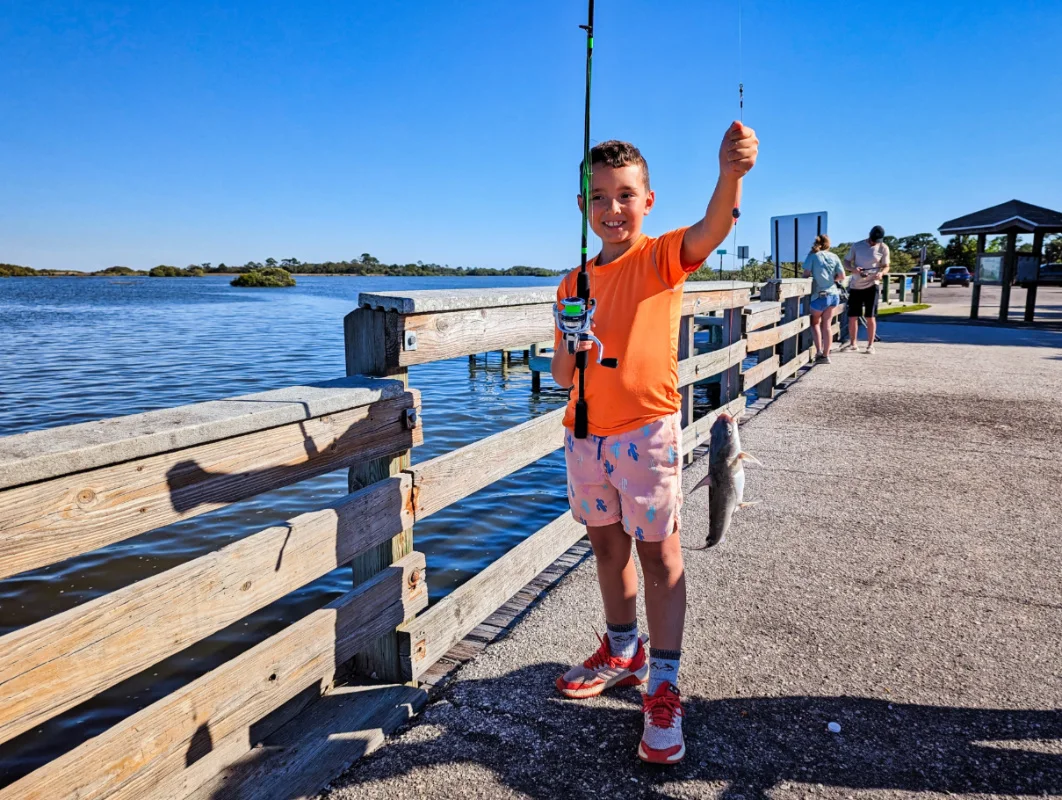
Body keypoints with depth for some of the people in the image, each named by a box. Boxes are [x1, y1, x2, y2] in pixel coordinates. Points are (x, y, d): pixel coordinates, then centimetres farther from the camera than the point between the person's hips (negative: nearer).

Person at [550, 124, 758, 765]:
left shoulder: (663, 258, -5)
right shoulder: (574, 284, 8)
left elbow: (714, 227, -28)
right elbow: (562, 376, 10)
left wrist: (730, 172, -48)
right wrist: (569, 346, -13)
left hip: (646, 432, -5)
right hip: (586, 434, 6)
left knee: (659, 555, 3)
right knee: (607, 546, 18)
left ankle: (664, 689, 16)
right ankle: (624, 653, 39)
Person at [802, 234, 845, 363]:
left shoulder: (813, 255, -5)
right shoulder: (834, 257, 5)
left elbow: (806, 274, -12)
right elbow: (842, 276, 1)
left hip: (820, 296, -4)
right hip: (834, 295, 4)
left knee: (815, 322, 16)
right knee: (827, 325, 11)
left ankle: (819, 351, 4)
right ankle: (825, 355, 12)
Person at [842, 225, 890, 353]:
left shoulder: (883, 248, 0)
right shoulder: (857, 246, 3)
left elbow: (886, 266, 3)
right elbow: (846, 261, 8)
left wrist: (881, 273, -20)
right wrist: (853, 268, -14)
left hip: (871, 285, -2)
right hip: (855, 285, 2)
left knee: (870, 317, -3)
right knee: (852, 316, 4)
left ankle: (870, 345, 7)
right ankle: (853, 343, 19)